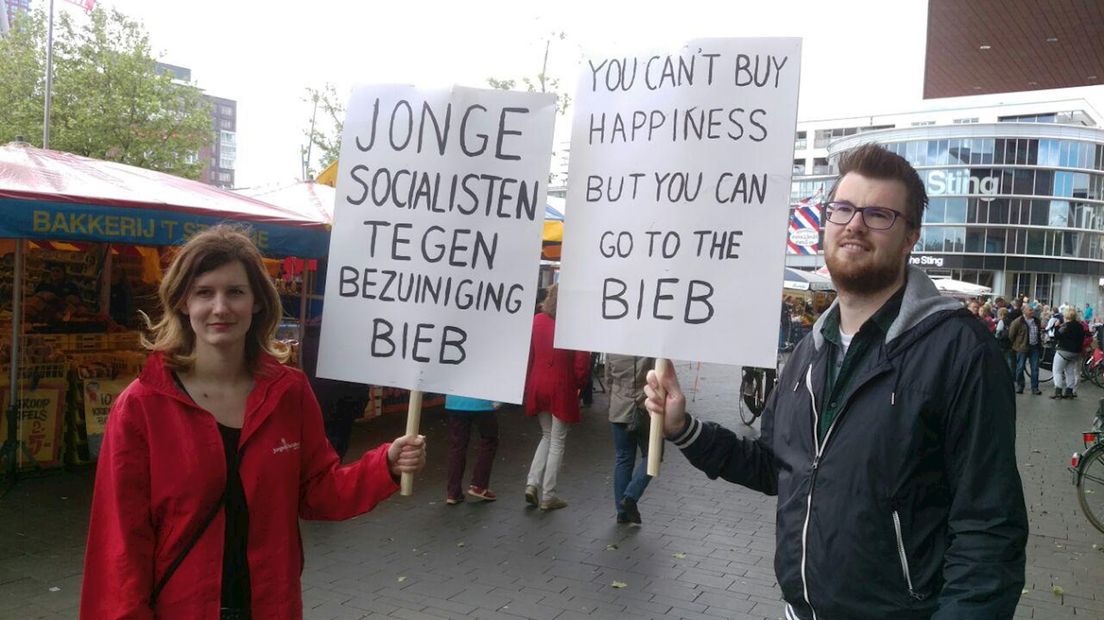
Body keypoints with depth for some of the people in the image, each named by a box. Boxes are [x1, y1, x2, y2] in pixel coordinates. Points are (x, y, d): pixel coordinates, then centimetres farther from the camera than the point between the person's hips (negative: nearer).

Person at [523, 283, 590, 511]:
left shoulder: (537, 321, -3)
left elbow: (528, 355, 2)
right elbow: (582, 362, -12)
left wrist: (528, 384, 12)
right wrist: (579, 384, 6)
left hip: (538, 387, 4)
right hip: (562, 389, -4)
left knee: (547, 436, 22)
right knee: (557, 442, 8)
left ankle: (532, 483, 10)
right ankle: (548, 495, 13)